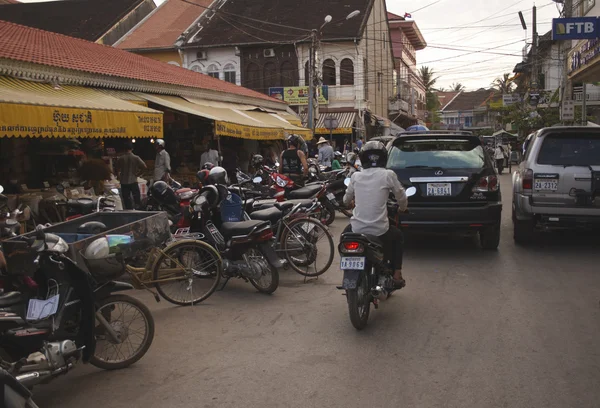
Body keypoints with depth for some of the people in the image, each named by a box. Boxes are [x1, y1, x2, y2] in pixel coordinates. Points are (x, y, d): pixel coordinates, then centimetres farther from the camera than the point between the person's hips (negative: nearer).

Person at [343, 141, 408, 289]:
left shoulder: (356, 176, 3)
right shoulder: (388, 175, -5)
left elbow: (346, 200, 16)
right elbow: (402, 197, 6)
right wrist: (402, 208, 29)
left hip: (357, 229, 2)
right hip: (380, 231, -2)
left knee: (346, 233, 36)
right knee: (398, 237, 30)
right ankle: (397, 275, 23)